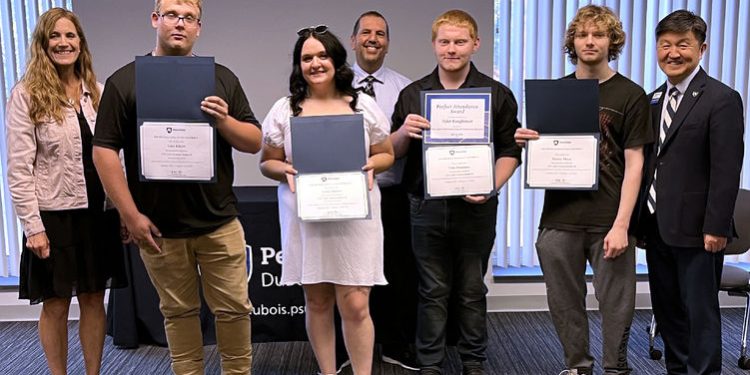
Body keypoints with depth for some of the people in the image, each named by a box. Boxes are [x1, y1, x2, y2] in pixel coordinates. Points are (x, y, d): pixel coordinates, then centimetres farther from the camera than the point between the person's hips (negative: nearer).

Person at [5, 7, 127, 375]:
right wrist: (33, 227, -13)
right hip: (53, 214, -4)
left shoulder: (97, 92, 8)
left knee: (94, 298, 11)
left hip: (98, 211, 4)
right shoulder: (26, 95, -5)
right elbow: (19, 168, -9)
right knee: (55, 304, 8)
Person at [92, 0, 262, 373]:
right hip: (159, 227, -1)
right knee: (178, 312, 12)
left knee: (234, 308, 7)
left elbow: (254, 142, 5)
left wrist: (223, 121, -16)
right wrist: (131, 216, -10)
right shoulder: (124, 81, -1)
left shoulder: (222, 78, 6)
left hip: (219, 221, 1)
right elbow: (104, 150, -4)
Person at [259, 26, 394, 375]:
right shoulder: (284, 110, 5)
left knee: (355, 306, -3)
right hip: (306, 219, 1)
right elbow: (267, 163, 9)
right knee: (317, 303, 10)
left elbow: (387, 155, 11)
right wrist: (286, 170, -12)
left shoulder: (364, 105, 5)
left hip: (354, 218, 0)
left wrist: (369, 165, -10)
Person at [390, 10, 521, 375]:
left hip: (476, 207, 0)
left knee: (472, 290, 11)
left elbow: (510, 151, 2)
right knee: (433, 291, 8)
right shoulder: (413, 94, 7)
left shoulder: (497, 94, 4)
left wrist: (491, 187, -14)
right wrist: (404, 132, -14)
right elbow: (393, 152, 8)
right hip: (427, 205, 1)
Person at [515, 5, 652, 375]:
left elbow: (634, 164, -5)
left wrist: (621, 225, -13)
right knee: (565, 303, 10)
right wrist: (526, 140, -9)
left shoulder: (630, 95, 0)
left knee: (616, 304, 6)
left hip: (609, 221, -3)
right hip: (559, 218, 3)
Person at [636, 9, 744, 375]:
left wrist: (716, 227, -16)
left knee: (700, 312, 5)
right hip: (656, 226, 7)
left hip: (695, 230, -7)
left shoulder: (722, 99, -9)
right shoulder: (654, 100, 12)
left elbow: (727, 171, -14)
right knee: (666, 309, 15)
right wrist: (639, 220, 9)